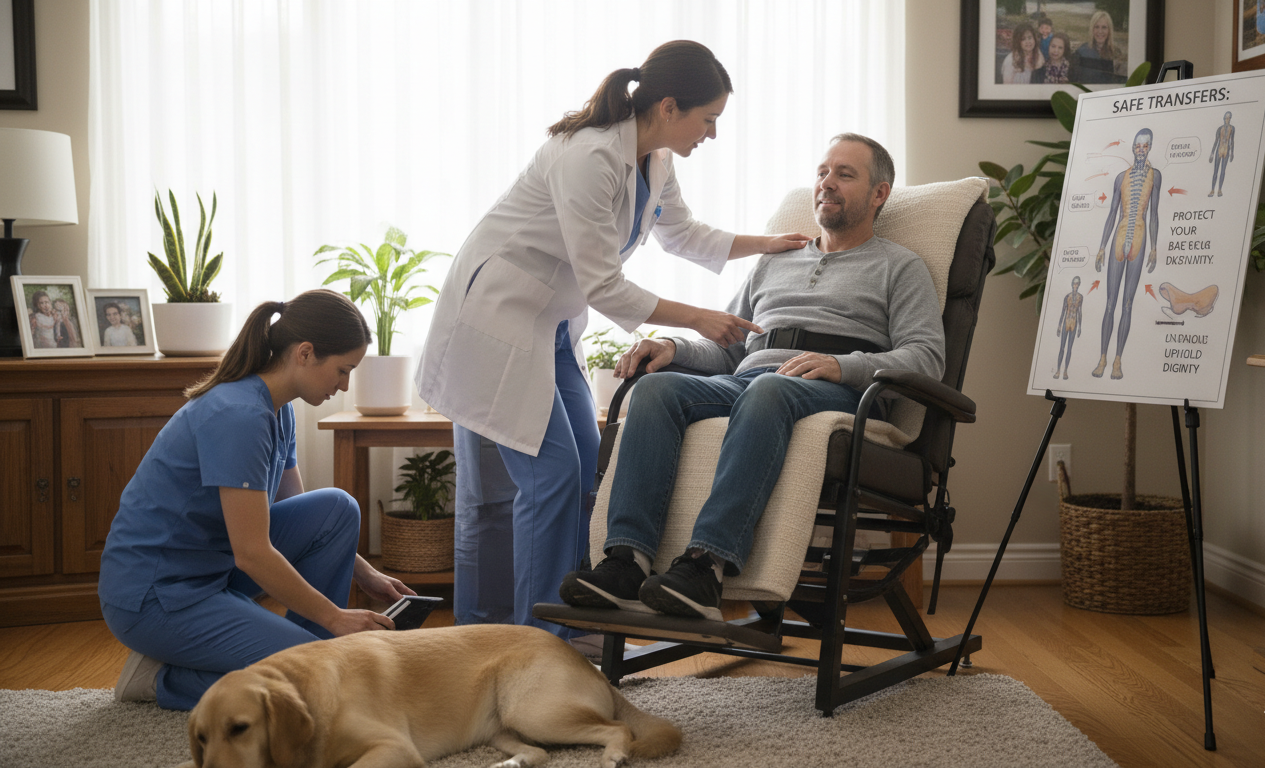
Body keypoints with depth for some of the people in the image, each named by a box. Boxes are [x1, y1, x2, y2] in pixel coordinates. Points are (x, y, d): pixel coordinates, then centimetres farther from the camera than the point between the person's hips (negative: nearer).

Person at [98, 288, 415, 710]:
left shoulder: (277, 409, 5)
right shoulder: (239, 416, -25)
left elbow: (295, 512, 19)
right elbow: (251, 552, -25)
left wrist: (366, 575, 13)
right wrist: (334, 617, -17)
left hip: (209, 571, 9)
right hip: (152, 596, -9)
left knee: (337, 509, -1)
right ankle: (165, 678, -2)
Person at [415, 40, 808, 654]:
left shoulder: (654, 160, 2)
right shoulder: (588, 158, -27)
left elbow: (682, 234, 22)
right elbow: (603, 286, -25)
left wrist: (768, 245, 19)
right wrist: (698, 319, -20)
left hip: (552, 325, 9)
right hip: (495, 317, -9)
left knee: (582, 471, 7)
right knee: (551, 472, -12)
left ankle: (569, 626, 16)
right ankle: (538, 639, -1)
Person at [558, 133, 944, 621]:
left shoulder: (900, 267, 19)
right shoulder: (773, 265, 34)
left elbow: (926, 356, 3)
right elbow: (726, 349, 30)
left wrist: (842, 365, -15)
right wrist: (673, 347, 8)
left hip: (837, 395, -4)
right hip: (744, 381, 5)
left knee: (767, 390, -40)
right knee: (658, 386, -27)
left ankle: (707, 566, -51)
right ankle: (626, 562, -40)